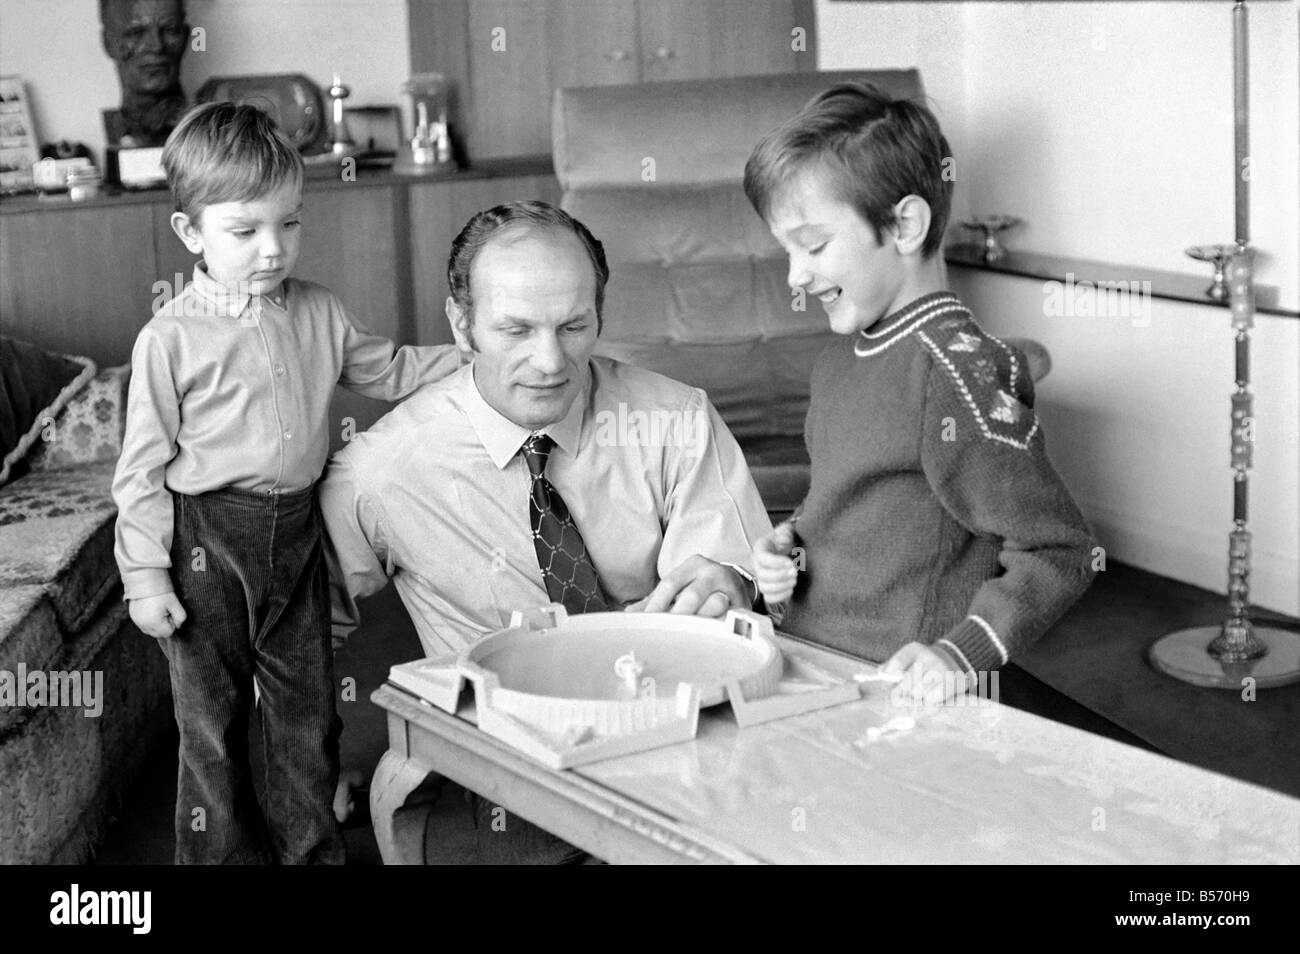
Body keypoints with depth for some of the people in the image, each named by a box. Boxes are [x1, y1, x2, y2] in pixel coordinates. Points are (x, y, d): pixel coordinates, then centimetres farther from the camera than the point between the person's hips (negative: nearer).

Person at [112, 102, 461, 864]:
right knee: (211, 715, 8)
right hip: (208, 540, -4)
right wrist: (146, 574, -10)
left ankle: (311, 845, 30)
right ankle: (224, 850, 24)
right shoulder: (171, 338, -11)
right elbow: (144, 467, -8)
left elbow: (389, 371, 17)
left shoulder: (320, 314, 2)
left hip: (296, 532, 4)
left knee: (309, 706, 14)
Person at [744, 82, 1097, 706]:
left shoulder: (957, 370, -15)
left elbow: (1057, 551, -13)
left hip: (899, 697, -7)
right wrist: (791, 543, 10)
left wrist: (961, 653, -23)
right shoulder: (842, 355, 13)